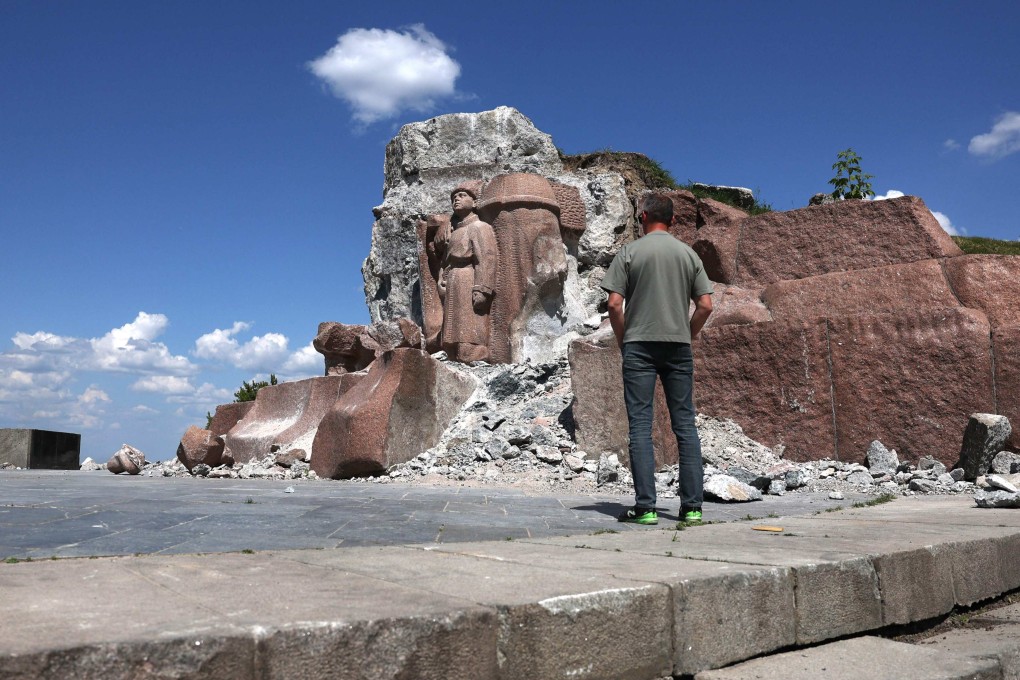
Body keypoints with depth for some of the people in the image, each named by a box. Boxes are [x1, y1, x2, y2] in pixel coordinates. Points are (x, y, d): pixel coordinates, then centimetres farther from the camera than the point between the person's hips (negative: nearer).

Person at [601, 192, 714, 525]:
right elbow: (705, 305, 4)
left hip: (640, 346, -3)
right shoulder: (688, 253, 10)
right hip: (679, 347, 3)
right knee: (685, 425, 7)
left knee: (640, 426, -1)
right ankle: (692, 506, 9)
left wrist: (622, 341, 5)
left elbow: (615, 304, -7)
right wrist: (687, 336, 15)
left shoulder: (630, 252, 0)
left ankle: (645, 507, -3)